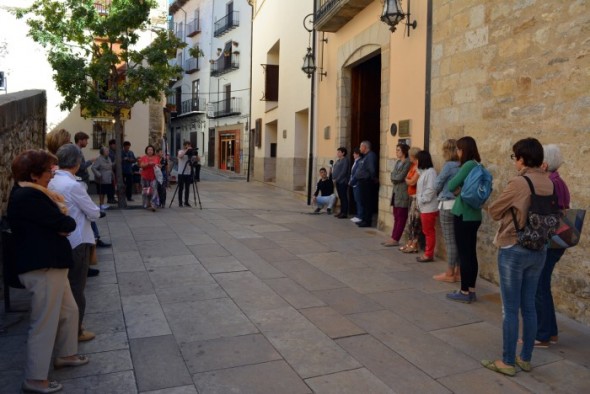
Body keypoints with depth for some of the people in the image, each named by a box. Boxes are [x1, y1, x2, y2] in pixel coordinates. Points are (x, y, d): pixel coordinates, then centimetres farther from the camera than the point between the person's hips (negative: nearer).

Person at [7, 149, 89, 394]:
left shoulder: (26, 192, 13)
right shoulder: (30, 197, -21)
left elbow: (49, 222, 13)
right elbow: (67, 225, -20)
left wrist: (57, 212, -8)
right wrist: (63, 216, 1)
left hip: (48, 264, 11)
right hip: (42, 268, -11)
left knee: (69, 311, 22)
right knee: (44, 323, 1)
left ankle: (65, 354, 40)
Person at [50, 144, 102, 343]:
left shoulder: (53, 182, 3)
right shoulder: (73, 185, -22)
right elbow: (93, 213, -15)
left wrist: (82, 211, 4)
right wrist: (97, 211, 5)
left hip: (62, 240, 8)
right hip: (77, 241, -8)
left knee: (67, 284, 19)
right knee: (76, 287, 4)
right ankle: (75, 331, 16)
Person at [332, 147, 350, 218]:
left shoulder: (345, 160, -9)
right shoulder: (338, 161, 18)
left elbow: (344, 172, -16)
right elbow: (335, 170, 20)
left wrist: (336, 179, -16)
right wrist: (334, 178, 6)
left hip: (342, 182, -9)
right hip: (338, 182, 9)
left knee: (344, 197, -6)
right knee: (341, 197, 11)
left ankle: (345, 213, -3)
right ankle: (342, 212, 17)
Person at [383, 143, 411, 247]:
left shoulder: (408, 162, -11)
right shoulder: (397, 162, 16)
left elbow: (400, 177, -16)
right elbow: (392, 176, 10)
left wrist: (394, 177, 2)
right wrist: (396, 178, -9)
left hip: (403, 193, -8)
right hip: (396, 192, 8)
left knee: (401, 217, -2)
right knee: (396, 217, 10)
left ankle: (395, 239, 0)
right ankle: (393, 238, 14)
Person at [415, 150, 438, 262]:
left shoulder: (430, 171, -14)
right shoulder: (424, 171, 16)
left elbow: (431, 189, -22)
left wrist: (422, 200, -17)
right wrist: (419, 200, 10)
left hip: (429, 207, -10)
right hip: (424, 207, 10)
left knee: (429, 232, -2)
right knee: (426, 231, 14)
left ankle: (429, 254, 4)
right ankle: (427, 253, 21)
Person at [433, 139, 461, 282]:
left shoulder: (448, 165, -12)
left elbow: (437, 185, -4)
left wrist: (441, 192, 15)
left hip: (448, 205, -7)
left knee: (449, 240, -2)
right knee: (457, 239, 11)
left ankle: (449, 274, 5)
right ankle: (458, 272, 17)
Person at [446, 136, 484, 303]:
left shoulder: (468, 165, -16)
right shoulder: (477, 165, 11)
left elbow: (451, 186, -15)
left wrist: (458, 189, 4)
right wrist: (461, 190, -2)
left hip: (463, 214, -9)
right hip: (474, 215, 9)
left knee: (463, 254, -1)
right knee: (471, 253, 12)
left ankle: (464, 292, 7)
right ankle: (471, 290, 20)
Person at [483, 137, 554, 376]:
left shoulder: (518, 183, -17)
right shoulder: (549, 184, 2)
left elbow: (494, 211, -7)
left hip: (514, 250, -7)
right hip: (539, 250, 7)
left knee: (510, 309, 3)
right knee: (529, 307, 15)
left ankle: (507, 362, 13)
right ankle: (526, 358, 27)